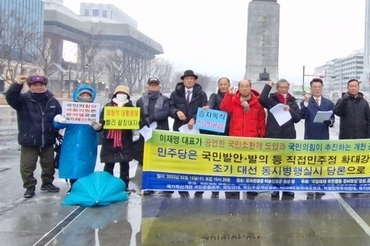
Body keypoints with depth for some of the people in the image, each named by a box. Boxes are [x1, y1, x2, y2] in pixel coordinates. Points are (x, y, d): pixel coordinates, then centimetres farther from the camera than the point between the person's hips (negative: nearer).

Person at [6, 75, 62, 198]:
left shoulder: (52, 101, 2)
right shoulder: (23, 100, -6)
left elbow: (60, 116, 11)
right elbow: (10, 97, -25)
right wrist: (18, 84, -37)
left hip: (48, 140, 3)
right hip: (28, 140, -3)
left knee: (49, 164, 16)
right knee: (27, 166, 2)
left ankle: (47, 183, 35)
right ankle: (30, 187, 18)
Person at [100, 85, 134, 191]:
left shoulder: (131, 108, 9)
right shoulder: (107, 106, 7)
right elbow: (101, 120, 4)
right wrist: (104, 122, -18)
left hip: (125, 141, 0)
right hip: (110, 140, 0)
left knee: (124, 164, 6)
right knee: (109, 164, 6)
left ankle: (124, 186, 15)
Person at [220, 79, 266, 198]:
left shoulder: (257, 102, 2)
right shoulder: (233, 100, 4)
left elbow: (262, 120, 6)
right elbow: (224, 108, -14)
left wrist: (262, 134, 3)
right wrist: (229, 94, -21)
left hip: (252, 138, -1)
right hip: (235, 137, 1)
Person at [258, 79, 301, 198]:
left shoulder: (292, 101, 9)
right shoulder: (271, 100, 1)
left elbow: (298, 118, 3)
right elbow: (261, 99, -21)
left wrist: (290, 110, -13)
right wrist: (268, 86, -11)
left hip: (289, 136, 2)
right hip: (273, 135, -2)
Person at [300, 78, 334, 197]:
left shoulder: (329, 103, 10)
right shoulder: (306, 102, 2)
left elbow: (332, 120, 7)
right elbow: (302, 116, -15)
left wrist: (329, 121, -16)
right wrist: (306, 102, -27)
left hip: (324, 137, 2)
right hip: (310, 137, -2)